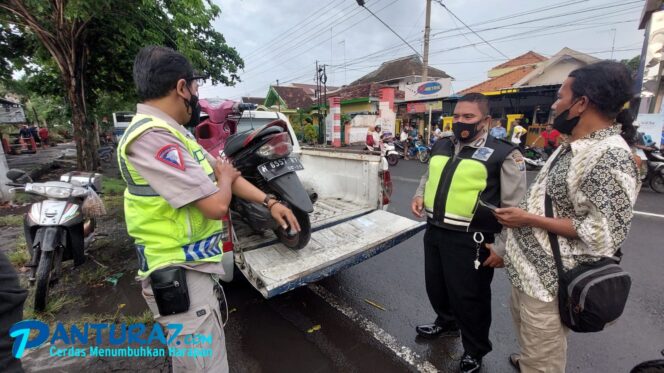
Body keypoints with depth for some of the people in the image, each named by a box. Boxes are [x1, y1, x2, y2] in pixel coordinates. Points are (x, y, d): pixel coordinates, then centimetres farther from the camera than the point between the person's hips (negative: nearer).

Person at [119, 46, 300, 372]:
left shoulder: (172, 132, 9)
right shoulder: (151, 136, -25)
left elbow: (223, 173, 11)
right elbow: (216, 204, -29)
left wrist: (270, 202, 6)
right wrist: (225, 177, -6)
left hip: (194, 266, 10)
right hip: (180, 277, -10)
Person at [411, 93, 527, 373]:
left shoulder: (504, 154, -10)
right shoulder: (441, 146, 9)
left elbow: (514, 208, -10)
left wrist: (504, 247, -12)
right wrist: (420, 196, 5)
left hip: (470, 240, -6)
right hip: (434, 232, 7)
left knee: (469, 298, 11)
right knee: (436, 286, 24)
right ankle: (446, 323, 54)